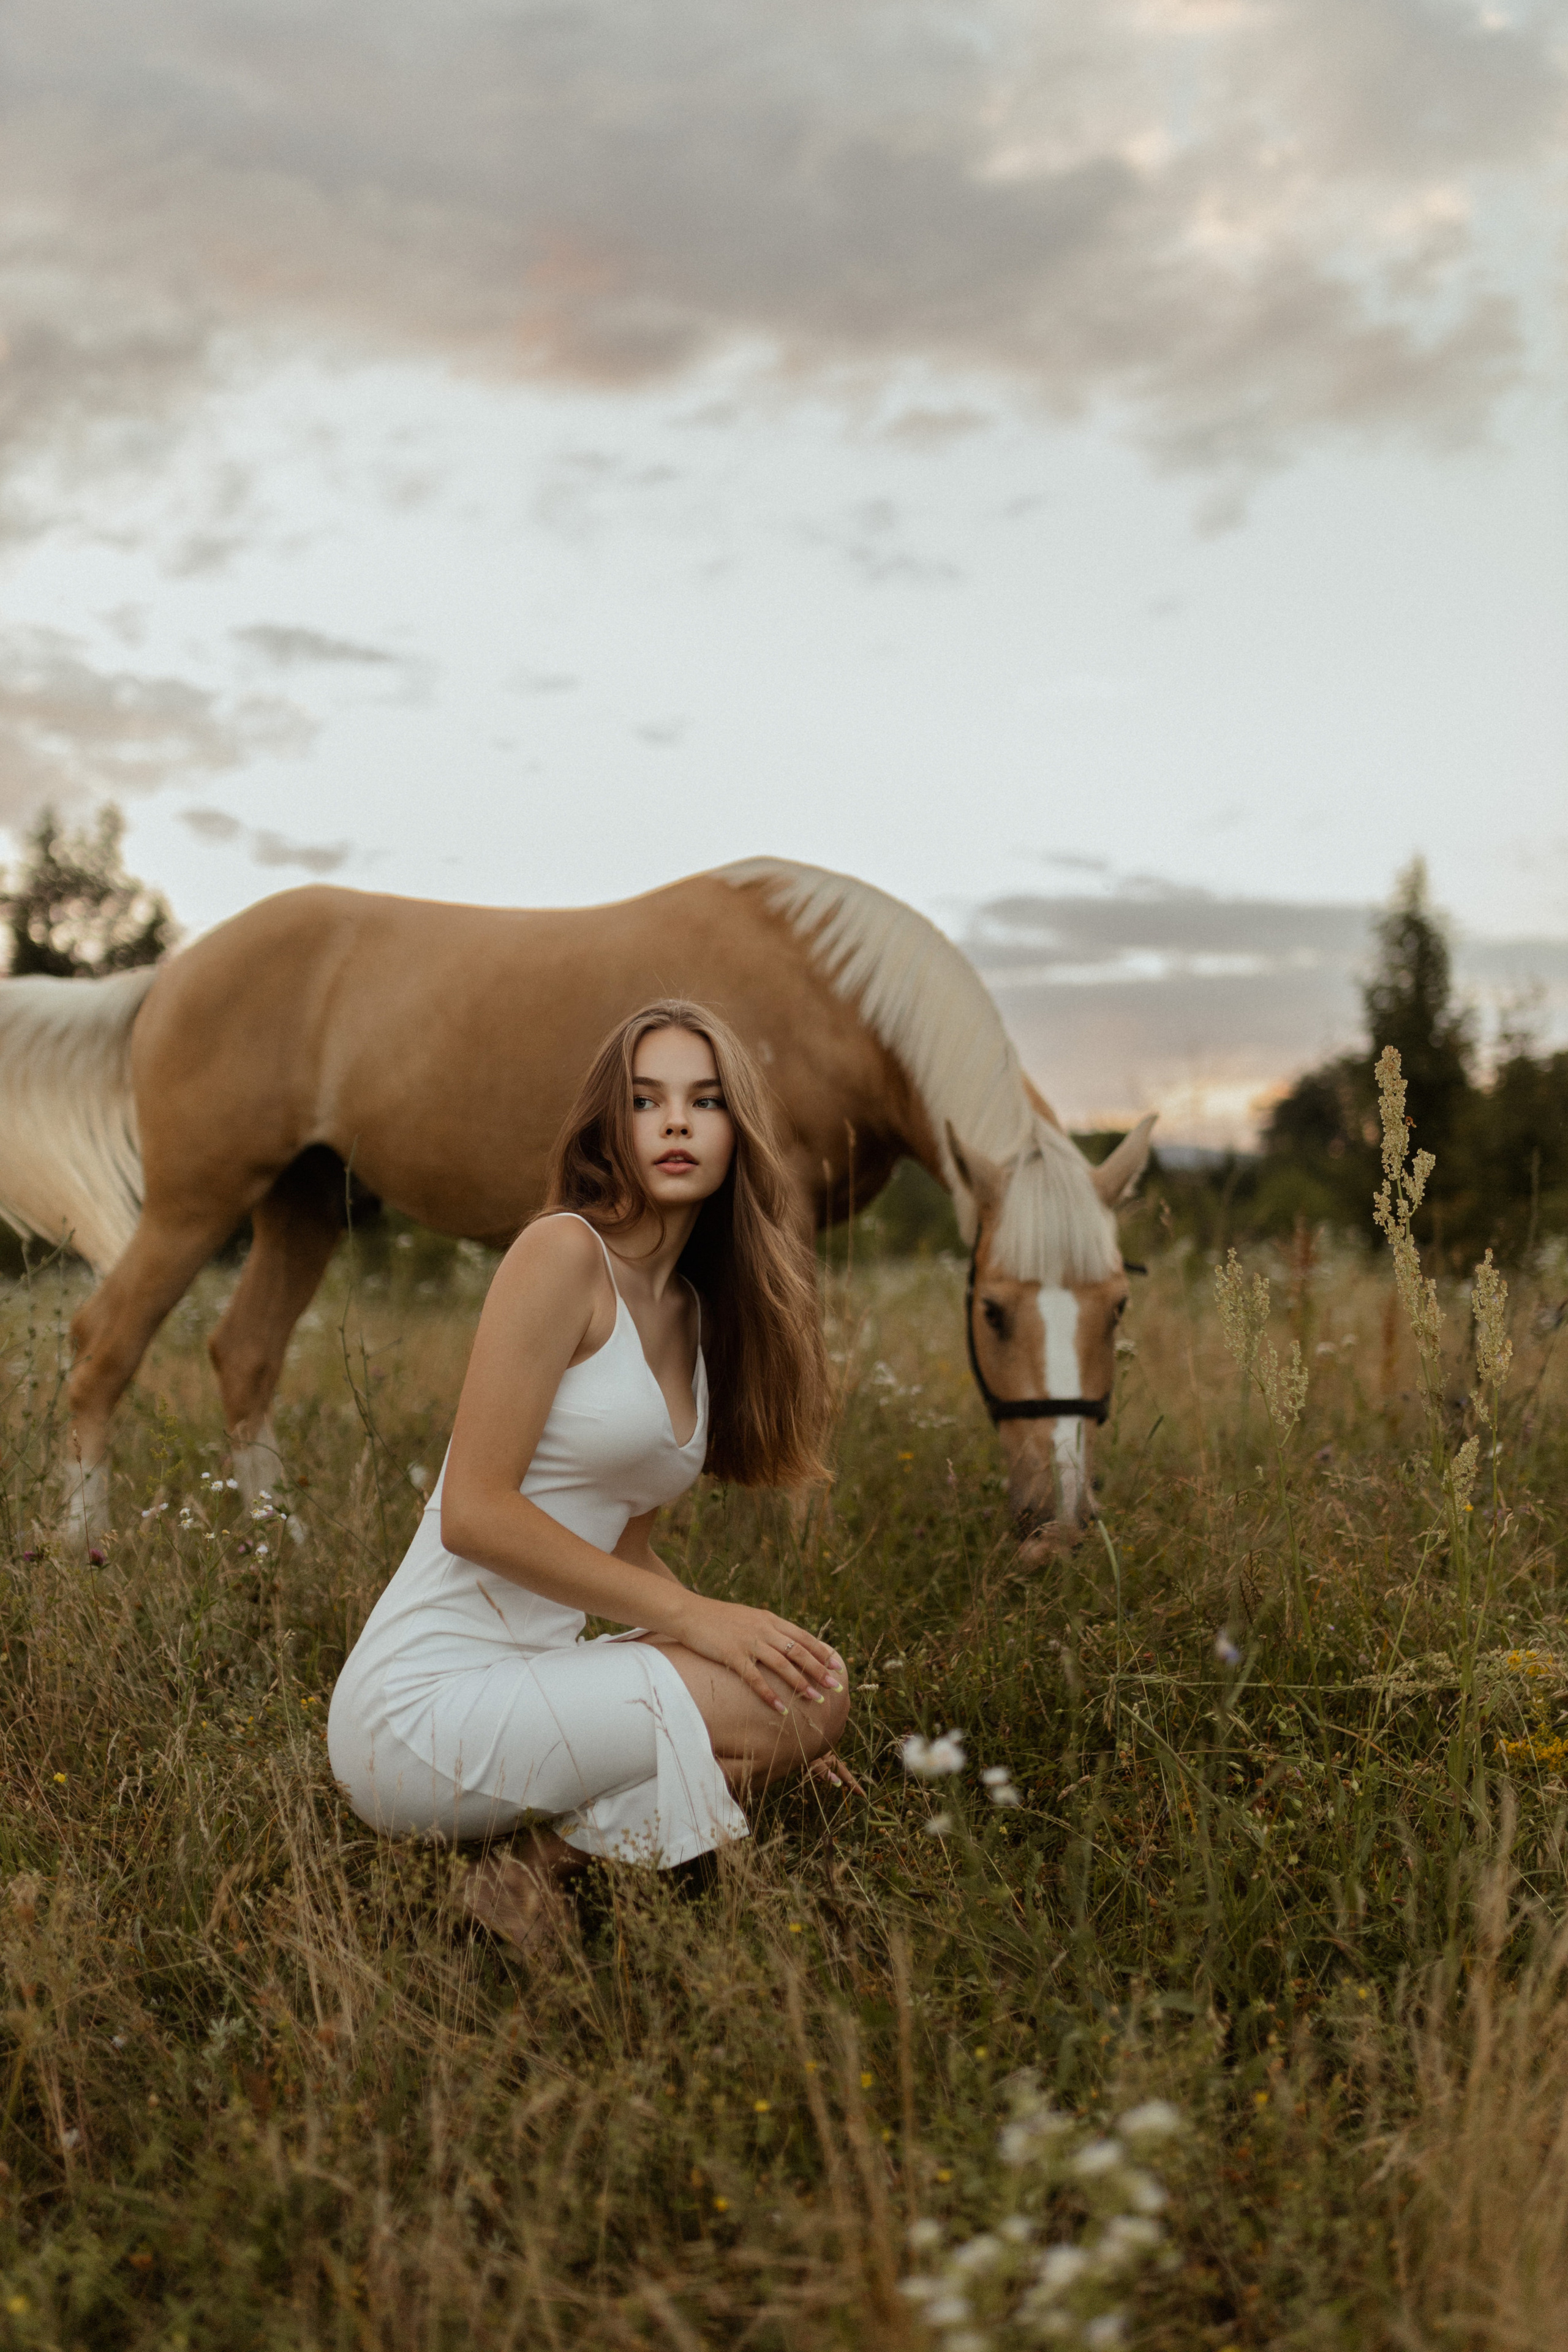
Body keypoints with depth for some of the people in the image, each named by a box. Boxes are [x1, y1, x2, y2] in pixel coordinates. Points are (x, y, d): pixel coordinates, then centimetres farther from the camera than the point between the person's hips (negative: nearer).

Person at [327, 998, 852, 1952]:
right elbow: (474, 1513, -16)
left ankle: (552, 1847, 2)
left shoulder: (697, 1313, 14)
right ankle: (560, 1857, -6)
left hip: (524, 1676, 9)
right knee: (819, 1691, -15)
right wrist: (686, 1614, -14)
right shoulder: (565, 1252, -11)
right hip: (429, 1701, -9)